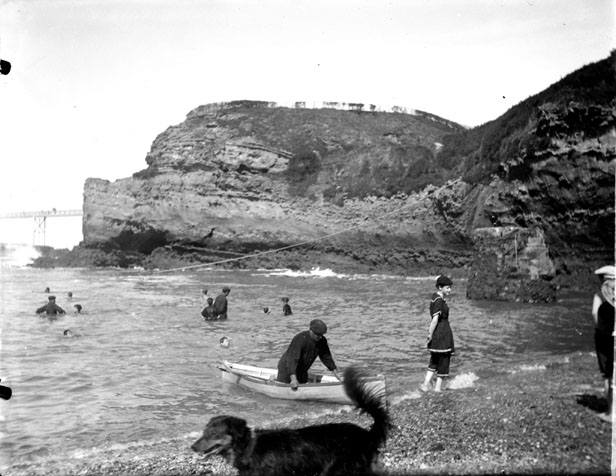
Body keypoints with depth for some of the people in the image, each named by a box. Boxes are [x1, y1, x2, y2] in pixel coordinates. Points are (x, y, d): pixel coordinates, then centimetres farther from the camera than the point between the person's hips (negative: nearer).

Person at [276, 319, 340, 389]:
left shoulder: (322, 340, -12)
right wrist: (293, 379, -51)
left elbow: (326, 357, 1)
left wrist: (336, 373, 3)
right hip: (286, 369, -6)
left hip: (302, 371, 7)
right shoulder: (300, 339, -33)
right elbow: (292, 358, -41)